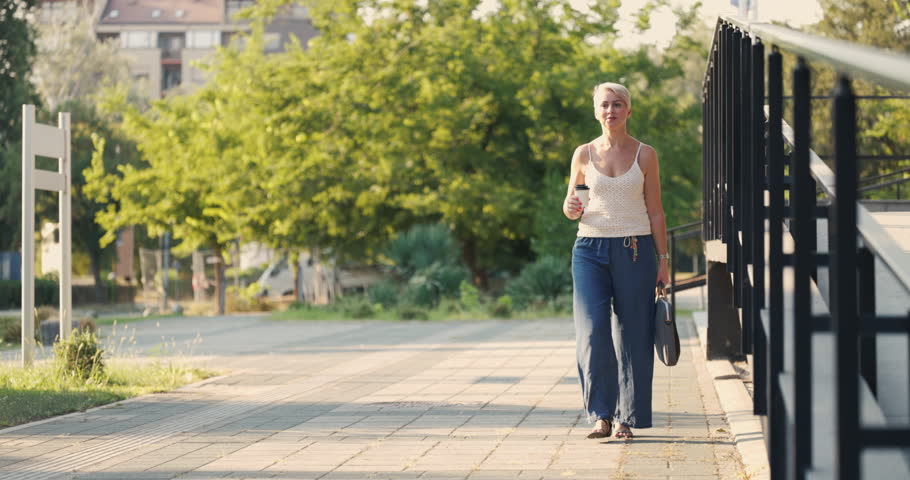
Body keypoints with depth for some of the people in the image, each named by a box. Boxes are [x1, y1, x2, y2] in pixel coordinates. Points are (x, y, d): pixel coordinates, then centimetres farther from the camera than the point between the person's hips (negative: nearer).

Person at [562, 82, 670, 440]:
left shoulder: (645, 155, 4)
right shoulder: (584, 154, 7)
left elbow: (655, 211, 6)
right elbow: (571, 206, 15)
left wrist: (663, 259, 2)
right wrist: (571, 209, -9)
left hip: (635, 252, 0)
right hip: (591, 250, 1)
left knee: (632, 336, 0)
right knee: (592, 334, -12)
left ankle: (627, 417, 10)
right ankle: (601, 415, -5)